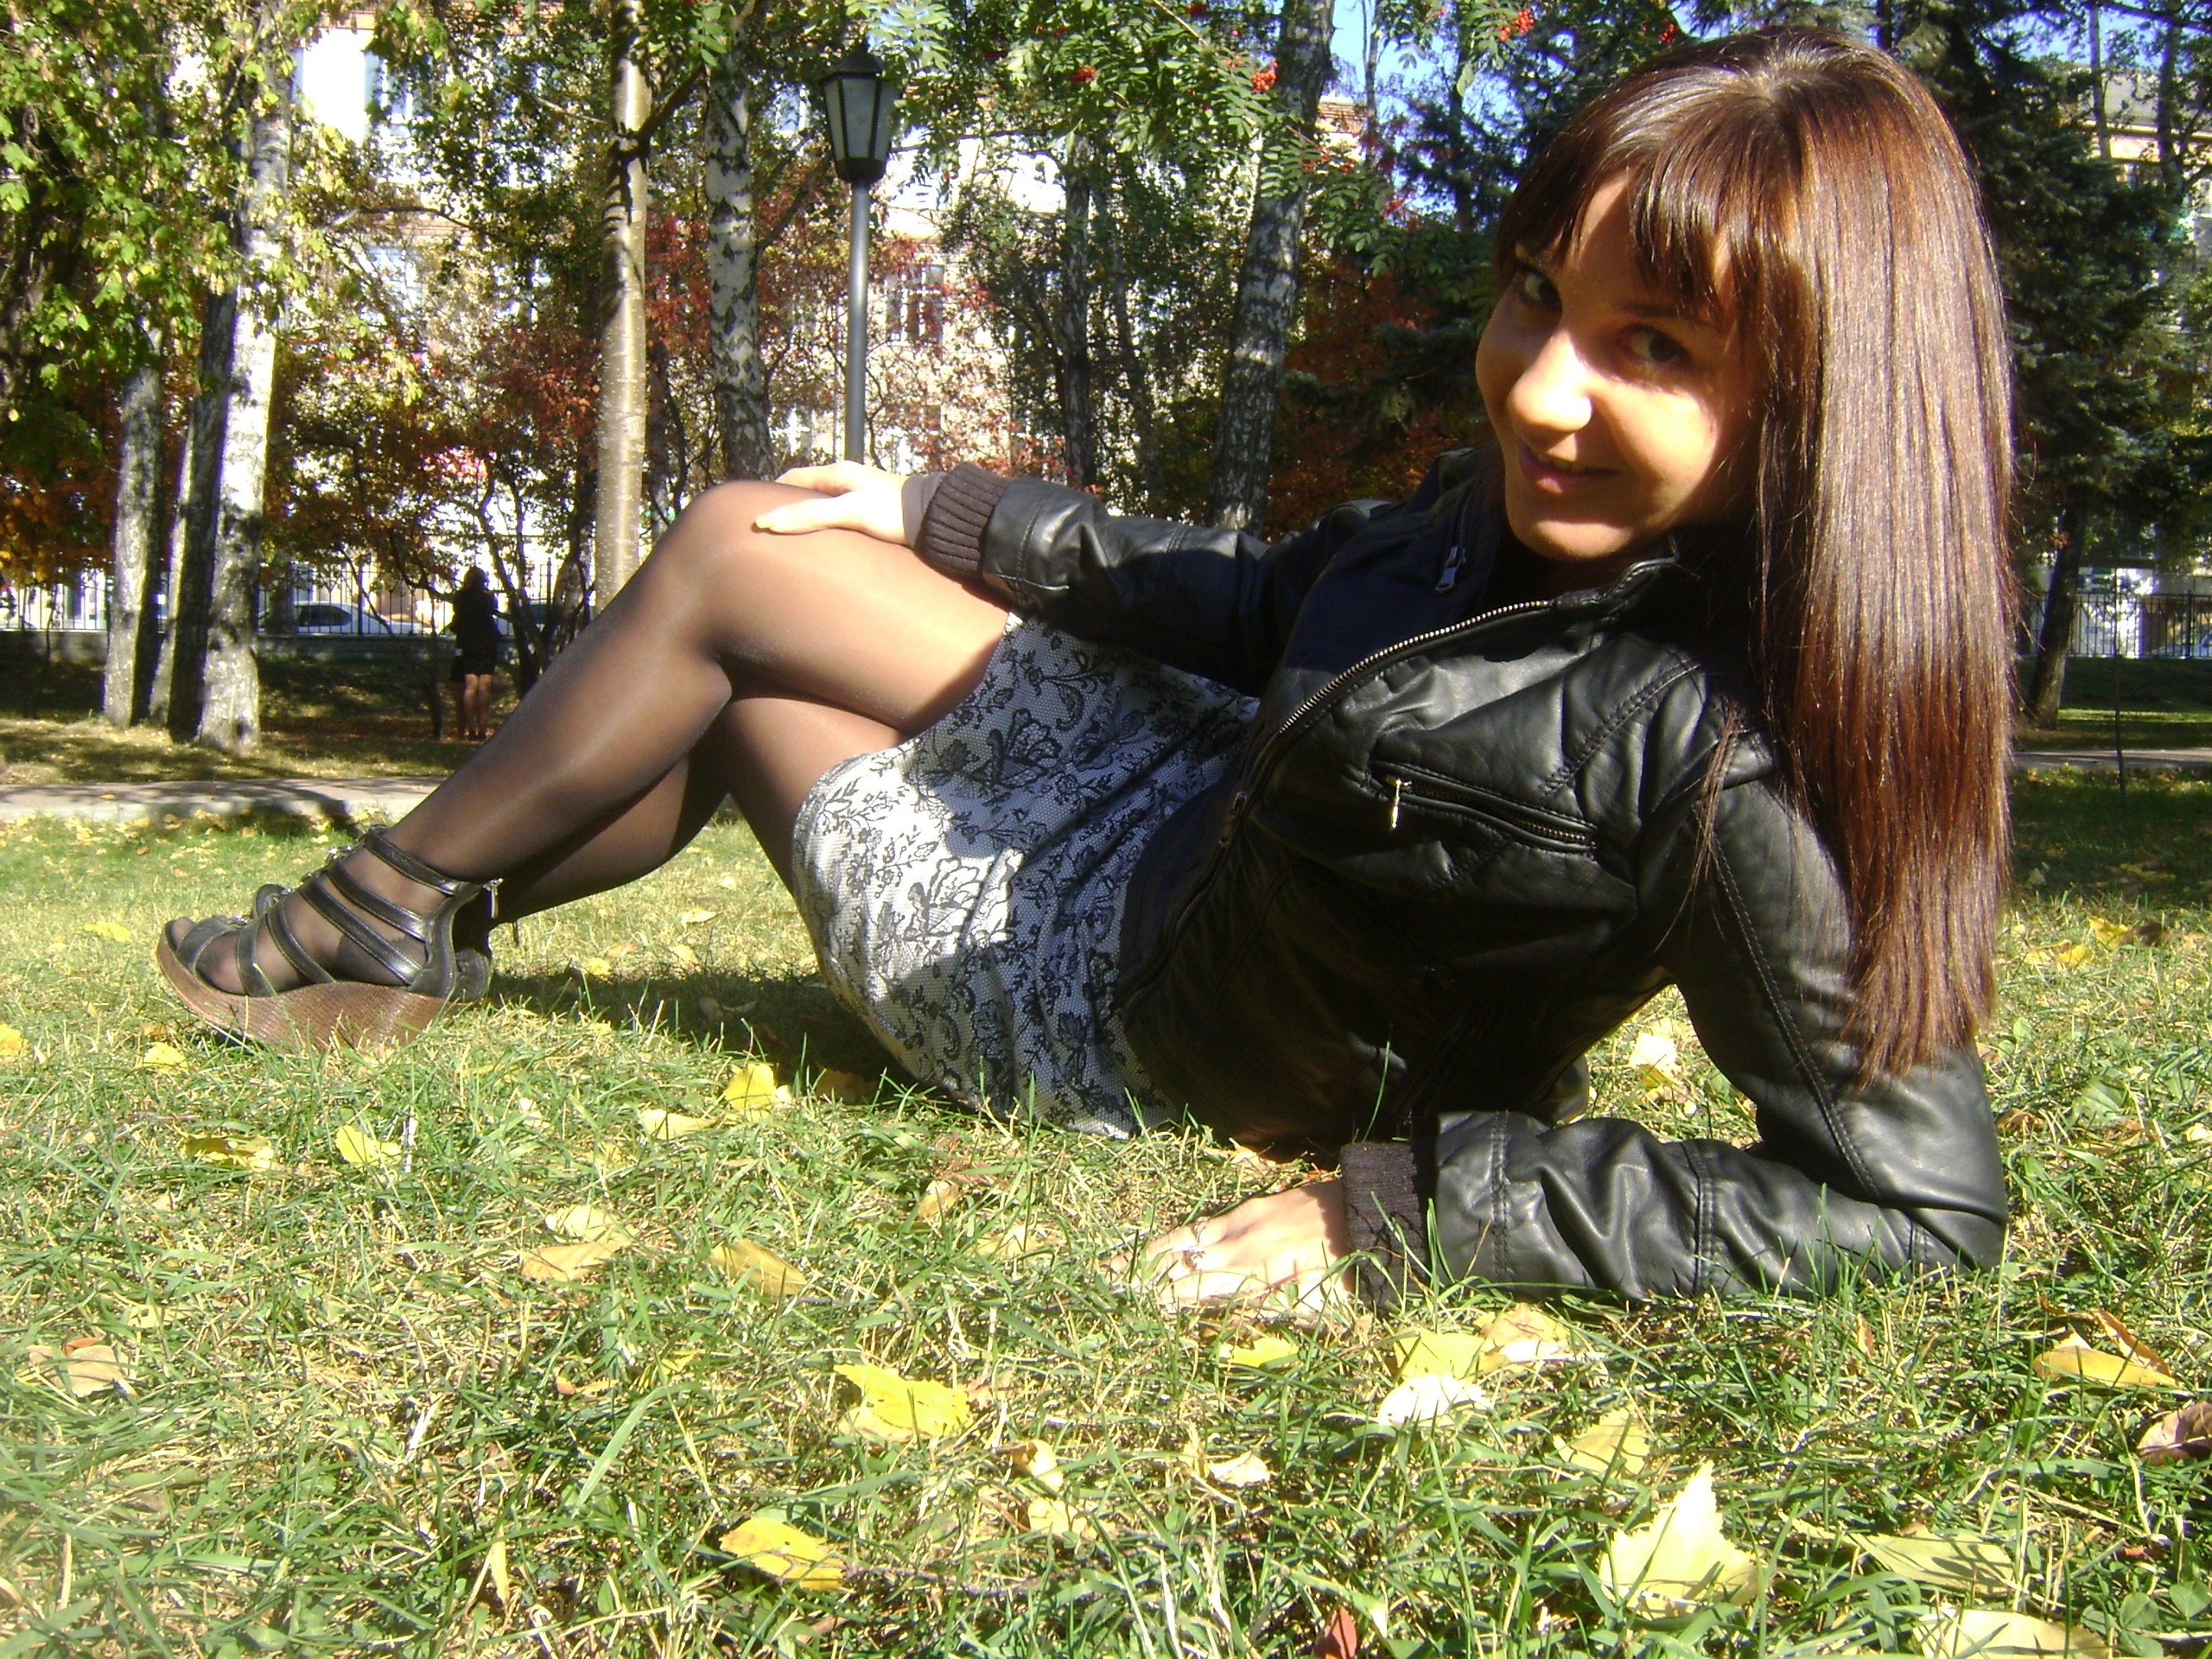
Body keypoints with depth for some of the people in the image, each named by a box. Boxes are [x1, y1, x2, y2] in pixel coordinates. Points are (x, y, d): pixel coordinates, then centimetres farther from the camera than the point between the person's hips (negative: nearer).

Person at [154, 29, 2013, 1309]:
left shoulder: (1730, 755, -34)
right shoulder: (1539, 499, -10)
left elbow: (1925, 1201, -31)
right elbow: (1269, 601, 5)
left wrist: (1398, 1207, -33)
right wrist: (942, 511, 13)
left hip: (1123, 1003, -7)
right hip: (1203, 807, 7)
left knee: (729, 570, 1)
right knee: (752, 542, 18)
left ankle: (387, 911, 29)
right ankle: (417, 909, 39)